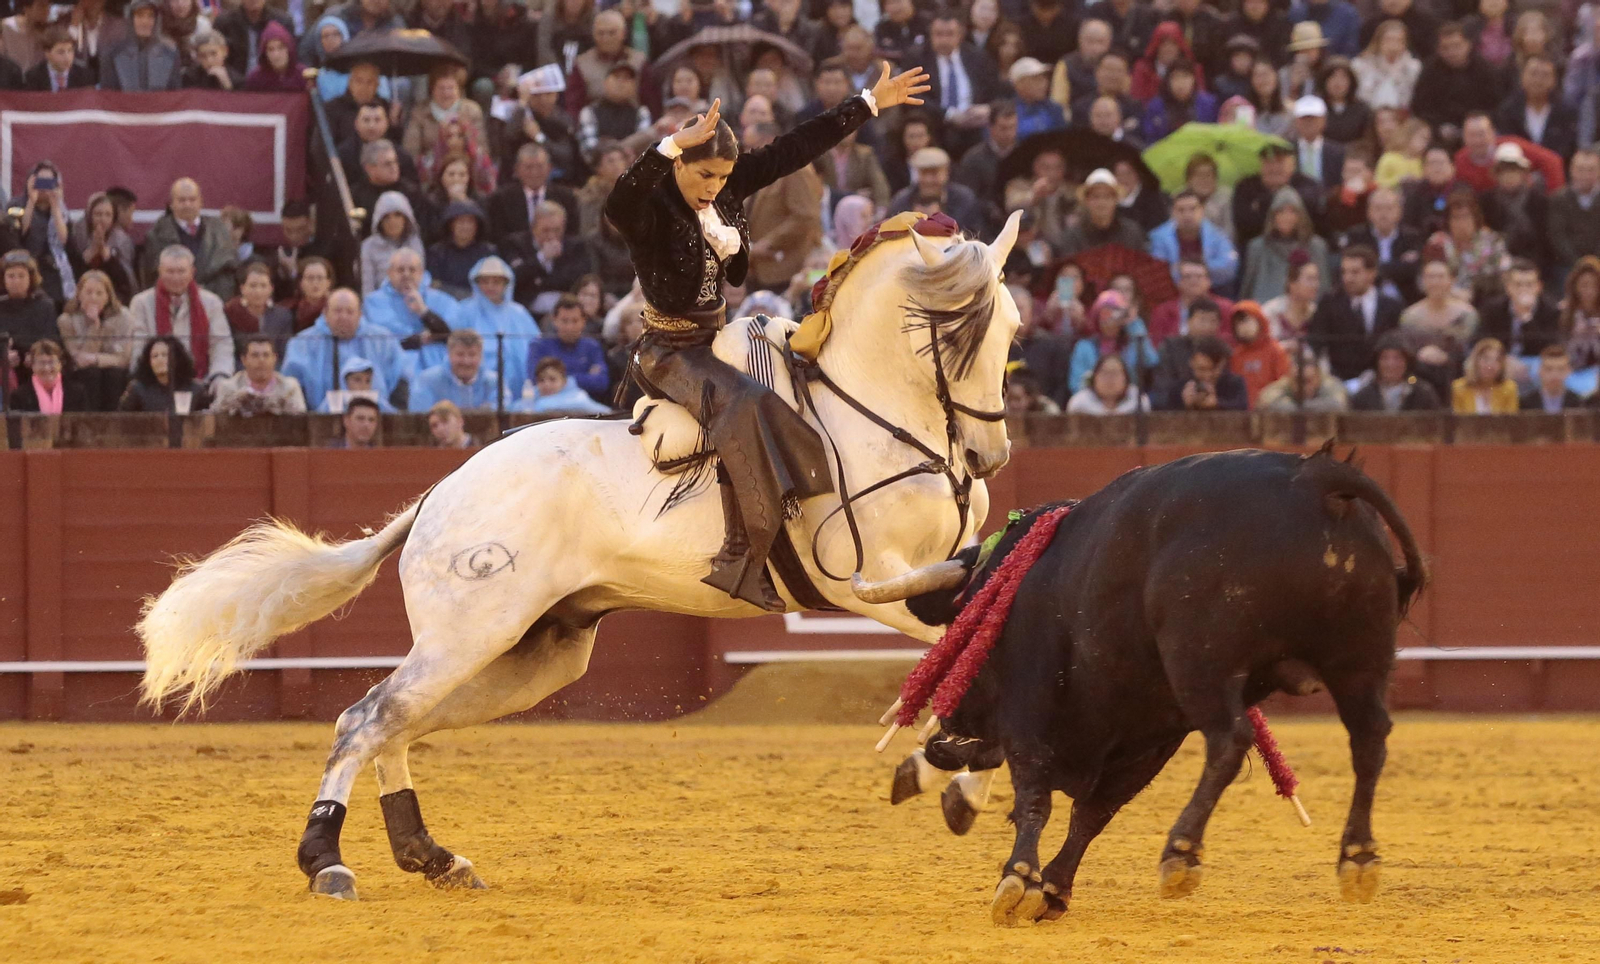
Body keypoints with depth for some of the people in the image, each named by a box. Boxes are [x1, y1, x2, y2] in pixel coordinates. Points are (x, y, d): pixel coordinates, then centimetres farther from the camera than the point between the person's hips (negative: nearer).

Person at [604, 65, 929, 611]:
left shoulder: (729, 191, 2)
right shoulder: (650, 208, -18)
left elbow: (797, 150, 7)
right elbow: (618, 204, -43)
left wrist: (871, 103, 11)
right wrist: (676, 145, -56)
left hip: (718, 338, 9)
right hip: (670, 350, -9)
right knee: (743, 408, -34)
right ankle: (742, 561, -38)